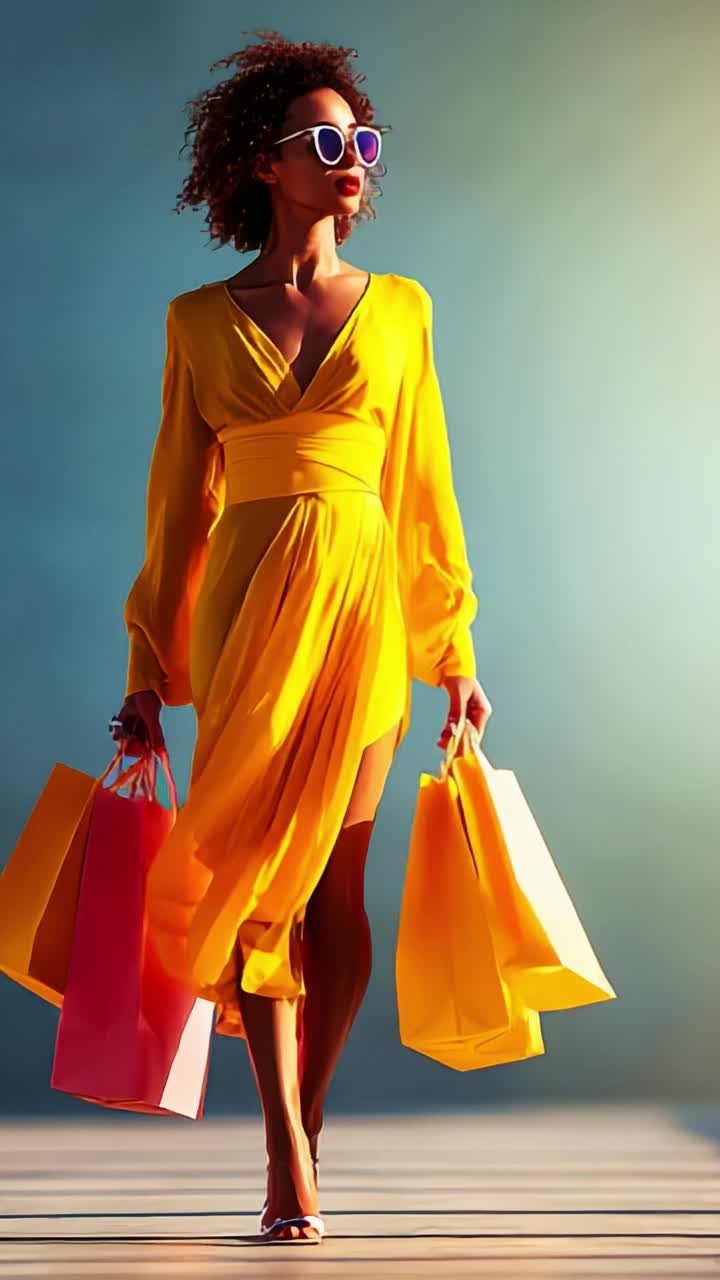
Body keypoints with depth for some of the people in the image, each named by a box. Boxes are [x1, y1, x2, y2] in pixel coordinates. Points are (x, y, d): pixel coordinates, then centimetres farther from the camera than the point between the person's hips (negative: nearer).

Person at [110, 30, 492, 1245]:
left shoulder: (398, 308, 9)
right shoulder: (201, 320, 7)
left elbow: (424, 486, 10)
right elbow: (180, 502, 8)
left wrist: (455, 654, 7)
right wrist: (150, 672, 7)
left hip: (361, 597, 1)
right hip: (247, 604, 0)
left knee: (336, 882, 2)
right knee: (257, 870, -5)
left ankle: (301, 1129, 17)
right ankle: (289, 1161, -2)